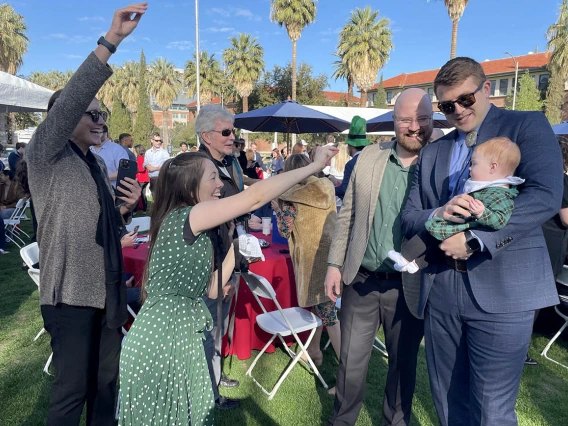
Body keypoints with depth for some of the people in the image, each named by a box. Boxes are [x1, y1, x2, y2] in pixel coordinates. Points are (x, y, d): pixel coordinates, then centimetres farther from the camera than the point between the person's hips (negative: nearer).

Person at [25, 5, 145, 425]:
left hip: (108, 287, 7)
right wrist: (110, 40, -29)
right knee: (72, 388, 3)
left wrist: (126, 207, -1)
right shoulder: (46, 154, -7)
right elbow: (70, 100, -24)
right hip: (71, 290, -7)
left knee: (106, 380, 17)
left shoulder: (98, 163, 15)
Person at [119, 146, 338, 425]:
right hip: (161, 336, -8)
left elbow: (211, 290, 6)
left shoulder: (199, 232, 9)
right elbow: (255, 197, -25)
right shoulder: (182, 218, -18)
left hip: (184, 333, 8)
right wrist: (316, 165, -19)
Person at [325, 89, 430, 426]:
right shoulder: (369, 157, 1)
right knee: (351, 361, 15)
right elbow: (348, 214, 6)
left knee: (403, 363, 18)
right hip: (361, 280, 2)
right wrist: (335, 264, 3)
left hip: (409, 286, -1)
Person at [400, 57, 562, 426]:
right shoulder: (432, 152, 16)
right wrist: (437, 215, -12)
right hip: (440, 290, 5)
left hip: (502, 289, -4)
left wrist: (475, 240, -20)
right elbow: (409, 218, 11)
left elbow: (545, 197, -14)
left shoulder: (528, 126, 2)